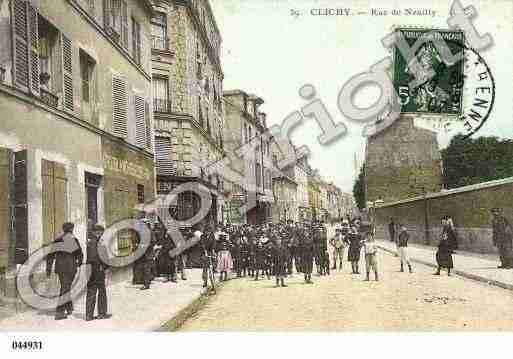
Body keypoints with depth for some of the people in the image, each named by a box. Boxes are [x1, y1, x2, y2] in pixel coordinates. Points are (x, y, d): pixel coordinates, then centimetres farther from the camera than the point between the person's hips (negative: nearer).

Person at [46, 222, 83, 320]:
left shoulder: (57, 240, 12)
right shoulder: (72, 238, -6)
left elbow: (50, 255, 11)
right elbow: (79, 253, -9)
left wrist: (48, 269, 14)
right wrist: (79, 262, 10)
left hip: (59, 267, 6)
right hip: (69, 267, -6)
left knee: (65, 287, 20)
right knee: (65, 288, -3)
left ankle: (69, 308, 27)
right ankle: (59, 313, -7)